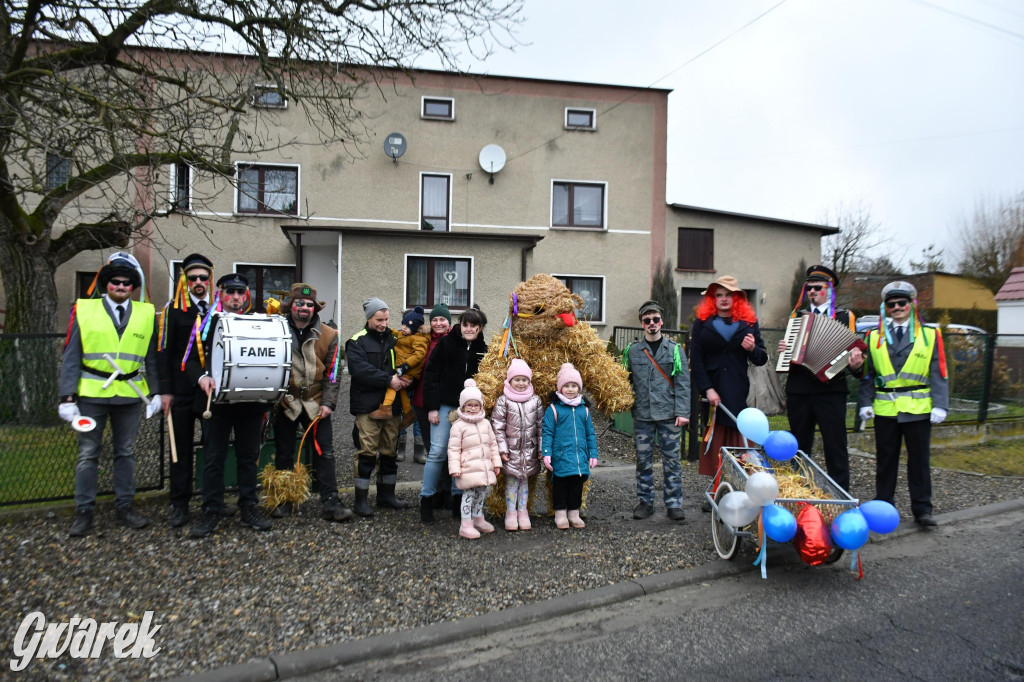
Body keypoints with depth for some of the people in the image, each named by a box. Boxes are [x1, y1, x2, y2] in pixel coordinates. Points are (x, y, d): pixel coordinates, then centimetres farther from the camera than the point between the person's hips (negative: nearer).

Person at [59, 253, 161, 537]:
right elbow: (71, 357, -3)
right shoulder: (84, 310, 0)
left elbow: (152, 358, 8)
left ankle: (124, 508, 22)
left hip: (130, 394, 2)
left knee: (126, 453, 11)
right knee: (88, 454, 6)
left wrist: (156, 392, 3)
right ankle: (84, 512, 17)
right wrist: (67, 397, -8)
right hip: (91, 394, -1)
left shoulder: (146, 314, 5)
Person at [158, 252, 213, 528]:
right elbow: (165, 351, 0)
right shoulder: (173, 309, 2)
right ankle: (180, 504, 16)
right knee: (181, 448, 6)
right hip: (183, 391, -1)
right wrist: (165, 390, -6)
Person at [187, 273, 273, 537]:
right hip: (218, 400, -2)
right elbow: (191, 359, 0)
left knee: (248, 456, 9)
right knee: (214, 457, 4)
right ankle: (211, 511, 12)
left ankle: (248, 507, 19)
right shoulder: (207, 323, 3)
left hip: (251, 402, 2)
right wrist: (201, 377, -19)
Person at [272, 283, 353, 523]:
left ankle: (330, 503, 4)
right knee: (283, 454, 10)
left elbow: (332, 372, 2)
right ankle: (283, 501, 23)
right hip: (284, 402, 0)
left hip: (315, 403, 0)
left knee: (325, 453, -1)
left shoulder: (328, 336, 1)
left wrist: (327, 403, -7)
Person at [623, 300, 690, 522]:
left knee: (671, 459, 3)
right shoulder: (633, 350, 7)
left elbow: (682, 383, -1)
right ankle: (645, 501, 20)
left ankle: (674, 503, 12)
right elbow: (627, 380, 11)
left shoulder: (674, 349, 3)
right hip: (642, 414, 1)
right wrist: (628, 400, 1)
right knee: (643, 460, 8)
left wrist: (682, 412, -7)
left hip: (668, 414, -1)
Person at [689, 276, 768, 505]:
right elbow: (696, 360, 0)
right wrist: (708, 389, -9)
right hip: (712, 389, 0)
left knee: (737, 441, -2)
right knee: (715, 440, 2)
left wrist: (753, 349, -11)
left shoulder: (749, 323, 10)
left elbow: (762, 359, 12)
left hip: (738, 392, 0)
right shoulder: (702, 323, 7)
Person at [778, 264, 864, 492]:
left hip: (830, 390, -3)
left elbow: (853, 351, 3)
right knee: (799, 448, 12)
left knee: (835, 448, -2)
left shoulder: (844, 316, 7)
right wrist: (783, 350, 1)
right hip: (798, 390, 4)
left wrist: (855, 365, -18)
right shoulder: (797, 316, 17)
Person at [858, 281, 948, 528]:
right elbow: (867, 373, 7)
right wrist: (865, 402, -1)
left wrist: (940, 404, -7)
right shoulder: (874, 337, 7)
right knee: (885, 460, 9)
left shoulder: (929, 335, 4)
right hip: (885, 409, 1)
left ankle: (922, 509, 17)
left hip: (918, 408, -1)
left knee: (919, 460, 6)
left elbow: (938, 373, 1)